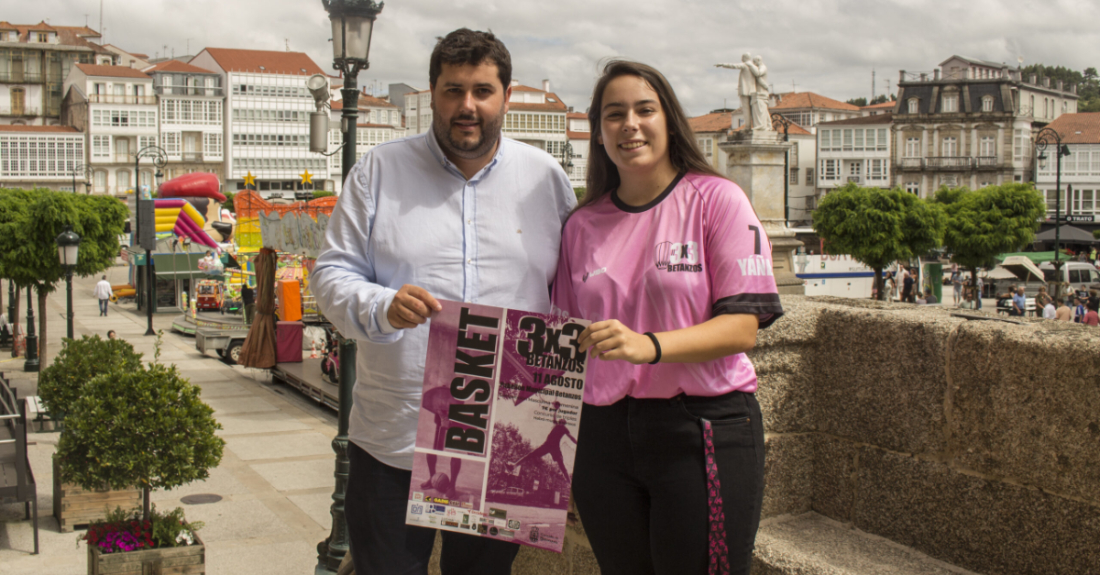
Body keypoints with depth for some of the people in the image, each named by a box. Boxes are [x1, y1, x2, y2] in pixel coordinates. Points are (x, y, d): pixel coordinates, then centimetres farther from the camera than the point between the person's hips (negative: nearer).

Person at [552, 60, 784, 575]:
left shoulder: (715, 199, -3)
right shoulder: (583, 224, 10)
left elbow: (742, 327, -11)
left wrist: (649, 345, -26)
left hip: (703, 432, -4)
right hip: (604, 433, 4)